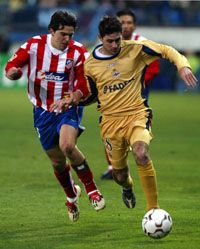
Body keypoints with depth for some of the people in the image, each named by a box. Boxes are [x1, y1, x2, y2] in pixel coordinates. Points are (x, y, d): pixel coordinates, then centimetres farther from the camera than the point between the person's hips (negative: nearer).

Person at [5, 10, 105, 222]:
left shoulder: (78, 52, -10)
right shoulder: (34, 45, -7)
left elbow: (85, 83, -10)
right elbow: (13, 66, -6)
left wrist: (71, 99, -30)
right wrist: (13, 72, -31)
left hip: (69, 108, -2)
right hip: (42, 111, 2)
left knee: (67, 146, -30)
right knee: (57, 162, 8)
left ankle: (91, 189, -12)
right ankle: (71, 196, 37)